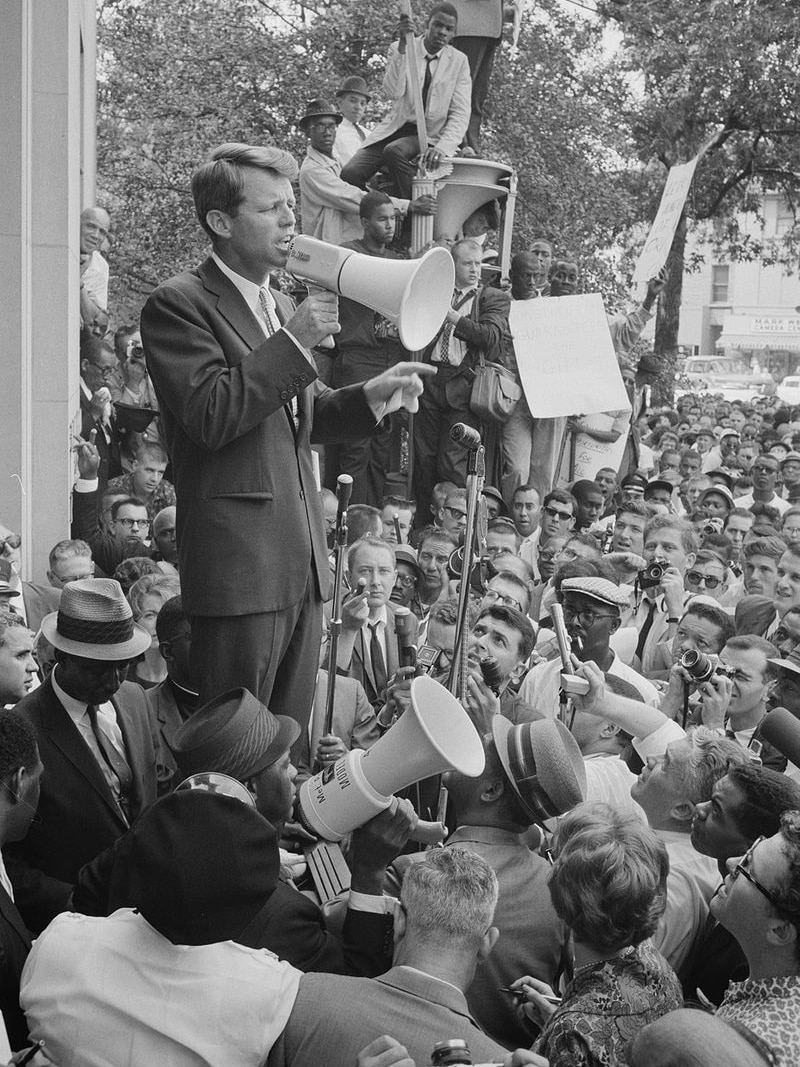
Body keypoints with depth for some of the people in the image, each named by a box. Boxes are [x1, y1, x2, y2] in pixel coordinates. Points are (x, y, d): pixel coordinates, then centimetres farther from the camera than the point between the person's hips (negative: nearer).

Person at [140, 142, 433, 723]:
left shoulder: (281, 305, 19)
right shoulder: (178, 304, -6)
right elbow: (209, 417, -18)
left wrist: (373, 394, 6)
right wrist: (294, 341, -18)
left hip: (304, 562, 8)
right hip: (239, 562, -8)